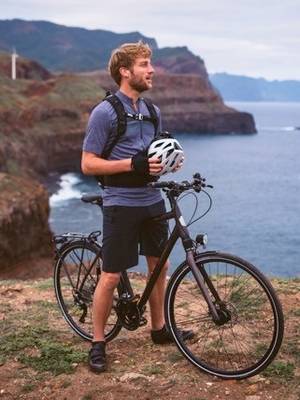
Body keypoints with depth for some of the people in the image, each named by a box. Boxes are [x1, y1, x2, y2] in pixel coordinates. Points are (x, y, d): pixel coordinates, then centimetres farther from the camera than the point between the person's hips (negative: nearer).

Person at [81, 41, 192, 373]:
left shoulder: (152, 112, 11)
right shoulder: (104, 113, -11)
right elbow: (88, 164, -14)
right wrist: (133, 164, -23)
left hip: (152, 200, 7)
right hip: (121, 204, -7)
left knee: (159, 265, 14)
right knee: (111, 276, -2)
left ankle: (159, 329, 31)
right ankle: (98, 343, 13)